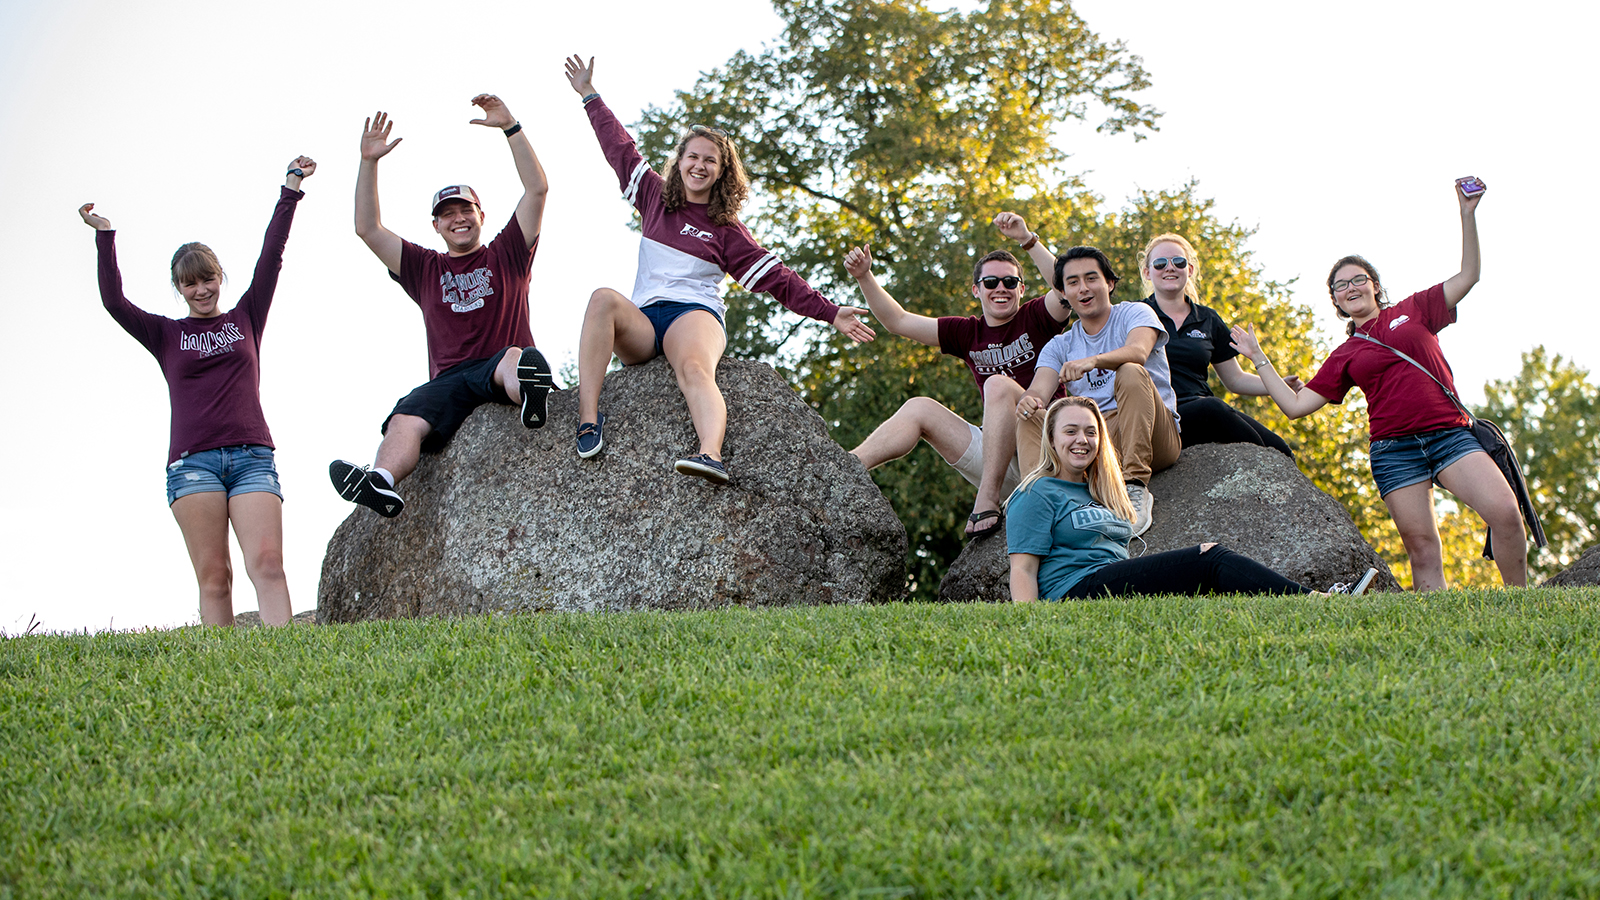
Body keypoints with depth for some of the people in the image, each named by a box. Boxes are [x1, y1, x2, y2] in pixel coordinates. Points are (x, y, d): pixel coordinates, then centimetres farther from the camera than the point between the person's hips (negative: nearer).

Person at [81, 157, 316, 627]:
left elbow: (271, 258, 11)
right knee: (213, 575, -10)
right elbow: (114, 301, 4)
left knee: (267, 562, -15)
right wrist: (104, 236, -1)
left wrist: (290, 191, 6)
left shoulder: (246, 318, 17)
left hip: (252, 455, 0)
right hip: (192, 460, 0)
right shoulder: (166, 334, 15)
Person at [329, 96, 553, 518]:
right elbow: (368, 229, 18)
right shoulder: (424, 268, 26)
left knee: (517, 359, -39)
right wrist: (369, 163, 8)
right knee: (406, 420, -33)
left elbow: (537, 188, 10)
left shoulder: (505, 254, 20)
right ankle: (381, 482, -61)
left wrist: (510, 128, 1)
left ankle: (527, 390, -74)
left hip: (498, 369, -1)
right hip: (448, 381, 1)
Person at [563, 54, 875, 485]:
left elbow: (778, 279, 9)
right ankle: (588, 419, -43)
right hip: (640, 323, 2)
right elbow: (620, 148, 30)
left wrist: (830, 314, 1)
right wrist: (589, 96, 35)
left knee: (694, 368, -38)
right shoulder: (656, 199, 22)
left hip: (694, 315, -2)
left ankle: (711, 454, -69)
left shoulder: (727, 231, 13)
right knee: (604, 298, -33)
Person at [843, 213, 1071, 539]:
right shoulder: (968, 333, 15)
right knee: (920, 408, -3)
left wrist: (1028, 240, -30)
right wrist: (865, 277, 2)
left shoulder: (1035, 318, 2)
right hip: (998, 461, 5)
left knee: (998, 385, -29)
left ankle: (987, 501, -38)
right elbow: (898, 321, 14)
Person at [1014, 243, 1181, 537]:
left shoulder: (1135, 314, 6)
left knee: (1131, 373, -30)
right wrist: (1028, 401, -28)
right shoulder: (1059, 346, 18)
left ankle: (1136, 488, -39)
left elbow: (1138, 352, -19)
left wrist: (1091, 361, -39)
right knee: (1028, 418, -15)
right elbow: (1039, 391, -1)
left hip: (1156, 437, -3)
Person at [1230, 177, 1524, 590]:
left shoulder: (1413, 310, 16)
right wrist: (1259, 359, 13)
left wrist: (1468, 214, 3)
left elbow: (1468, 275, 13)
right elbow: (1295, 405, 13)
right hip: (1394, 450, 1)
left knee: (1505, 512, -20)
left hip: (1450, 434, -1)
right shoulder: (1344, 356, 16)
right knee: (1422, 548, -8)